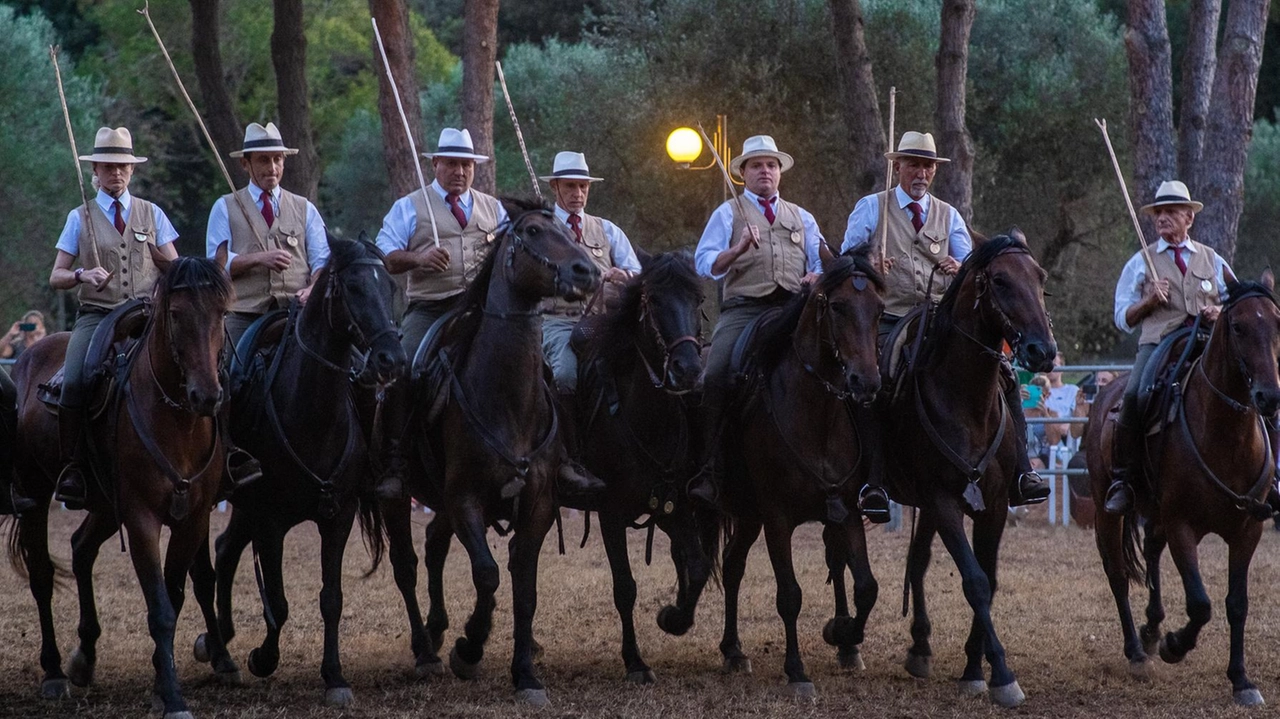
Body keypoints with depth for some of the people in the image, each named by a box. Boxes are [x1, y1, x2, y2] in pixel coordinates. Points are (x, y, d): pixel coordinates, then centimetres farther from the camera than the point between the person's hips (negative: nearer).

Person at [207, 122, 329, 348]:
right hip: (245, 316, -1)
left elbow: (322, 260, 10)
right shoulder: (225, 208, 11)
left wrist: (314, 288, -12)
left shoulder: (305, 209, 16)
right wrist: (258, 258, -15)